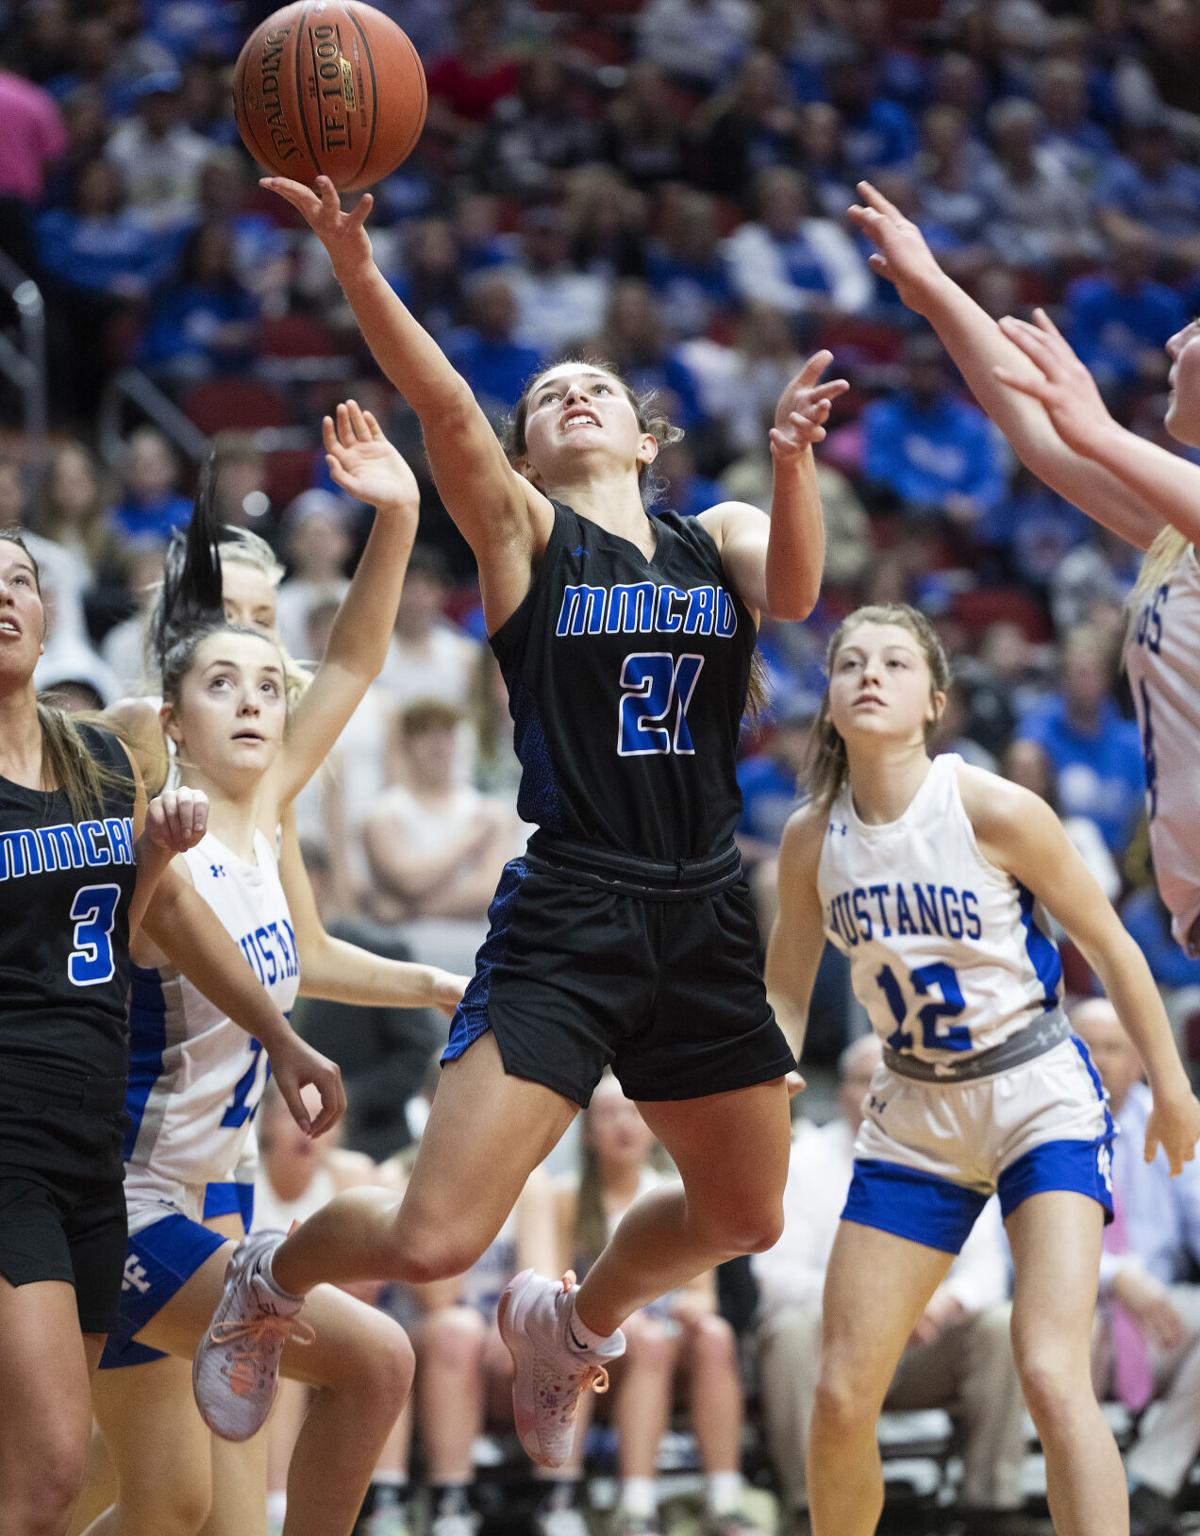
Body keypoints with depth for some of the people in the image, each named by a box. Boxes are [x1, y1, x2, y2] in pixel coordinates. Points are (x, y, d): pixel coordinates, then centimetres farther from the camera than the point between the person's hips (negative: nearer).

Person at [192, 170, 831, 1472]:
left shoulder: (720, 535, 12)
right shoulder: (522, 532, 2)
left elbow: (792, 593, -11)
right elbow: (444, 408, -16)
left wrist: (791, 463, -31)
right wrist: (358, 272, -33)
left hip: (704, 924, 5)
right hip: (566, 920, -5)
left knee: (742, 1216, 19)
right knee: (433, 1240, -15)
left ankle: (571, 1325, 48)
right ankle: (268, 1286, 17)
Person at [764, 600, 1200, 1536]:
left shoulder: (995, 811, -17)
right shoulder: (811, 840, -5)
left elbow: (1110, 945, -6)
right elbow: (786, 990, 9)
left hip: (1042, 1099, -4)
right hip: (914, 1113, 4)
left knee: (1051, 1373, -22)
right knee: (842, 1398, 1)